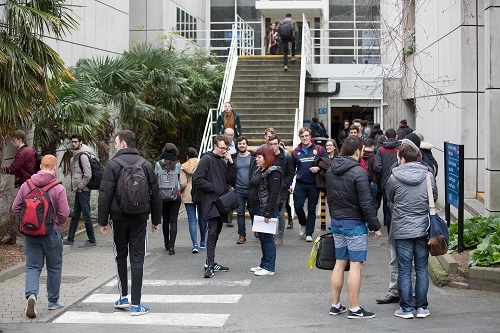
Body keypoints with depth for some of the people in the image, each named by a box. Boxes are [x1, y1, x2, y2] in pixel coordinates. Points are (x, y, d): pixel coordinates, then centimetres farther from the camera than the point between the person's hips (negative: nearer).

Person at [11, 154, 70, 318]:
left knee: (32, 266, 8)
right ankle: (53, 301, 23)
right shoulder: (58, 188, -13)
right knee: (54, 267, 13)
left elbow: (15, 208, 1)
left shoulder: (26, 185, -3)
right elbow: (64, 214, -13)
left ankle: (31, 294, -16)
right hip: (52, 233, -2)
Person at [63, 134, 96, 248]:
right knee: (75, 215, 14)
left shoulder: (83, 155, -15)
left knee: (86, 215, -4)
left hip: (83, 190, -10)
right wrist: (75, 187, 14)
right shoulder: (76, 155, 14)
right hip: (79, 190, 10)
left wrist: (80, 187, -15)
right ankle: (70, 239, 21)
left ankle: (91, 240, 3)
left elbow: (88, 174, -21)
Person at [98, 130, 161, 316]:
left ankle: (123, 297, 20)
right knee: (137, 258, 1)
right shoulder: (146, 165, 4)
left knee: (121, 256, 16)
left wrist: (102, 220, -3)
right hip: (140, 218, 2)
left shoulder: (113, 164, -6)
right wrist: (156, 220, 14)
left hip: (119, 217, -1)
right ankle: (136, 304, -1)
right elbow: (155, 194, 7)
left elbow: (105, 195, -9)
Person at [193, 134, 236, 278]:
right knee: (212, 232, -13)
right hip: (210, 202, -8)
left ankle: (210, 263, 19)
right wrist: (215, 188, -13)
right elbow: (197, 179, -14)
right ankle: (210, 265, -13)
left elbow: (231, 180, 12)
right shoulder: (207, 159, -6)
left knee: (216, 232, 12)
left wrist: (230, 163, 2)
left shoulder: (223, 162, 17)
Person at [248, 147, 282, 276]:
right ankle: (264, 264, 24)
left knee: (267, 237, -6)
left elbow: (274, 193, -20)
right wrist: (251, 206, 15)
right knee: (262, 237, 15)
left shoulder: (273, 172, -13)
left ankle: (269, 268, -1)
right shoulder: (259, 171, 17)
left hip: (266, 209, -10)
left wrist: (268, 213, -24)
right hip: (257, 209, 10)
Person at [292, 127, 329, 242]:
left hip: (314, 185, -1)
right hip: (300, 184, 1)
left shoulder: (319, 149, -1)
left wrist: (319, 168, -16)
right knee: (298, 206, -6)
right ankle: (303, 224, 23)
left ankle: (309, 233, 13)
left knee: (311, 210, 5)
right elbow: (292, 168, 12)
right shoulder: (296, 151, 6)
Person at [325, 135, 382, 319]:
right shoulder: (358, 172, -17)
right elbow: (366, 203, -17)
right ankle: (354, 309, 0)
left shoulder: (331, 171, 8)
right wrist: (375, 226, -10)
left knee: (339, 263, 14)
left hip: (336, 222, 8)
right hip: (355, 224, -8)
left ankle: (335, 305, 18)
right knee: (355, 265, -3)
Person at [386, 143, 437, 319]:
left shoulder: (394, 178, -8)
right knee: (422, 270, 10)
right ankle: (422, 307, 14)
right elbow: (435, 198, 9)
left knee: (404, 271, 5)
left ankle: (406, 308, 8)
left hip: (402, 230, -2)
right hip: (423, 229, 2)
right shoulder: (428, 176, -3)